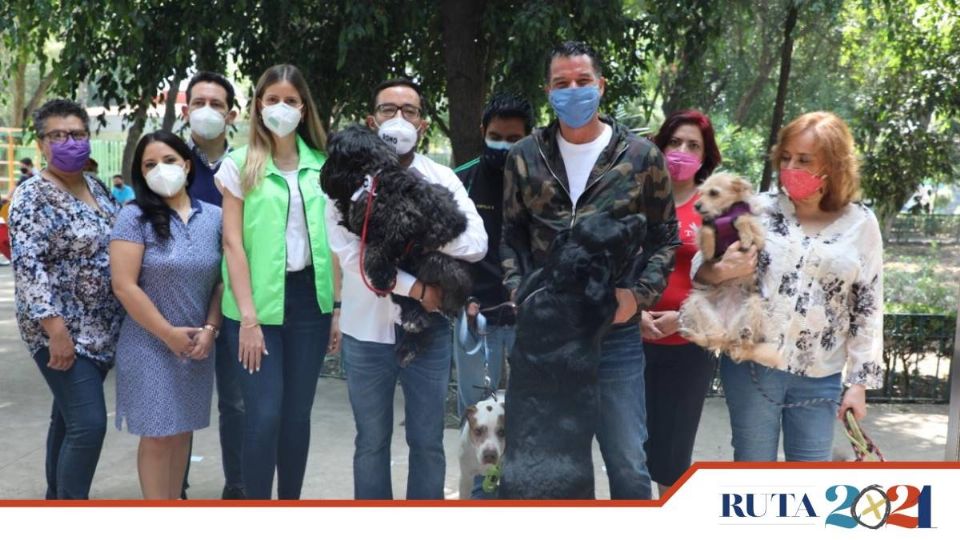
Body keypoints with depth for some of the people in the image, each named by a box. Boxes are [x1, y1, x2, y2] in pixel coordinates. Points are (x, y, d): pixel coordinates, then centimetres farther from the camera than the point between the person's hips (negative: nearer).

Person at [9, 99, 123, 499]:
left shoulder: (96, 187, 11)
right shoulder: (33, 196, -13)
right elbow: (28, 266, -19)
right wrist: (56, 329, -25)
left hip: (101, 330, 8)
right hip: (62, 332, -8)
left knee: (68, 417, 16)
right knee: (88, 424, -11)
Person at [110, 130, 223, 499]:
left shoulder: (215, 217, 3)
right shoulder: (134, 217, -7)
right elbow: (124, 286, -12)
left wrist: (210, 329, -6)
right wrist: (169, 334, -13)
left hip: (198, 346, 4)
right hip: (151, 347, -3)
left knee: (183, 431, 13)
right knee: (158, 435, 1)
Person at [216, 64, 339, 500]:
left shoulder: (320, 165, 9)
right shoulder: (239, 164, 0)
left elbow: (331, 241, 11)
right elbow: (233, 243, -5)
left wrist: (338, 307, 5)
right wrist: (248, 317, -12)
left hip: (309, 298, 3)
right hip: (258, 302, -3)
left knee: (297, 413, 10)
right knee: (264, 416, -6)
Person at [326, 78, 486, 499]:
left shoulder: (442, 179, 1)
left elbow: (475, 244, -12)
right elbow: (349, 253, -14)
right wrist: (413, 287, -19)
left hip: (428, 328, 1)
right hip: (368, 330, -1)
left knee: (428, 443, 11)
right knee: (372, 443, 12)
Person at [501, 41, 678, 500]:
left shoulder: (641, 157, 1)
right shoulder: (524, 157, 6)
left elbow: (664, 237, 5)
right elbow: (512, 236, 11)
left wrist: (639, 294, -9)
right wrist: (518, 293, -4)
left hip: (616, 332, -2)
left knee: (627, 463, 7)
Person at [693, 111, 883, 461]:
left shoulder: (861, 224, 0)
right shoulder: (759, 209, -2)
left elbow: (868, 310, 3)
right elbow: (700, 267, 1)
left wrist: (859, 382, 2)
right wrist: (720, 271, -22)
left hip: (819, 379, 1)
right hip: (751, 366, 0)